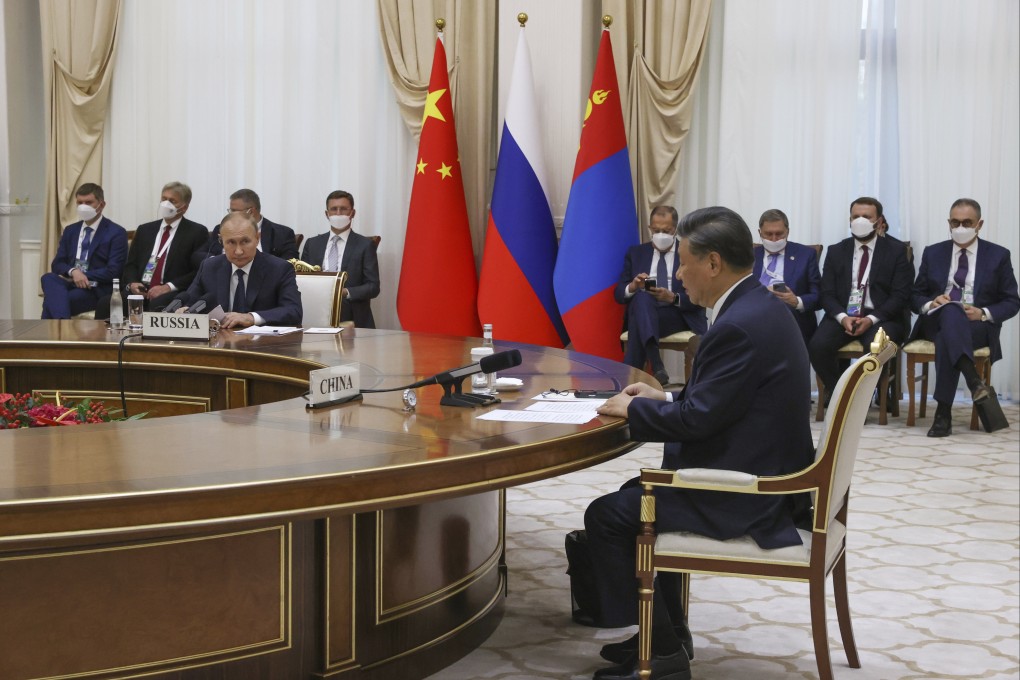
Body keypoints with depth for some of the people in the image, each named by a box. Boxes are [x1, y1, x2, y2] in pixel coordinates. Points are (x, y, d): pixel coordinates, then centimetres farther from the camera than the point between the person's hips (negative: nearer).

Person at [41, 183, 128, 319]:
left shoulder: (116, 233, 2)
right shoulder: (70, 231, 20)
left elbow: (113, 272, -8)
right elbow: (57, 264, 11)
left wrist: (83, 275, -13)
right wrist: (73, 271, -13)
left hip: (96, 290, -5)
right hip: (70, 283, 5)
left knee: (51, 302, -31)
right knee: (48, 277, -31)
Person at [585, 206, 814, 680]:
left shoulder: (738, 327, -24)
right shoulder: (759, 306, 8)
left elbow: (697, 419, -21)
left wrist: (631, 409, -6)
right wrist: (664, 398, 12)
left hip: (747, 496, -11)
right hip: (766, 474, 11)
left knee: (607, 516, -4)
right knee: (638, 493, 24)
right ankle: (666, 631, 29)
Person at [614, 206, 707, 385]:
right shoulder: (636, 253, 16)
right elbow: (619, 294, 10)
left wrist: (673, 297, -19)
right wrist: (633, 287, -14)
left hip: (679, 315, -2)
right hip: (641, 311, 2)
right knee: (642, 297, -36)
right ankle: (656, 366, -50)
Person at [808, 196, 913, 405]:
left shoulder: (896, 250, 5)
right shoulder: (836, 252, 13)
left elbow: (901, 295, -3)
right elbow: (827, 294, 6)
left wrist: (871, 319, -18)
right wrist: (842, 317, -15)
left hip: (881, 317, -2)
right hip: (842, 315, 2)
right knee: (817, 346, -28)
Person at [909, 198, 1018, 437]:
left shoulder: (998, 256, 8)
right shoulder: (933, 253, 14)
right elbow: (916, 297, 14)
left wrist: (983, 313, -14)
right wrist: (930, 304, -11)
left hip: (979, 326, -1)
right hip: (937, 322, 2)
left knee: (947, 337, -39)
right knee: (950, 311, -38)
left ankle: (944, 411, -41)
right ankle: (976, 385, -51)